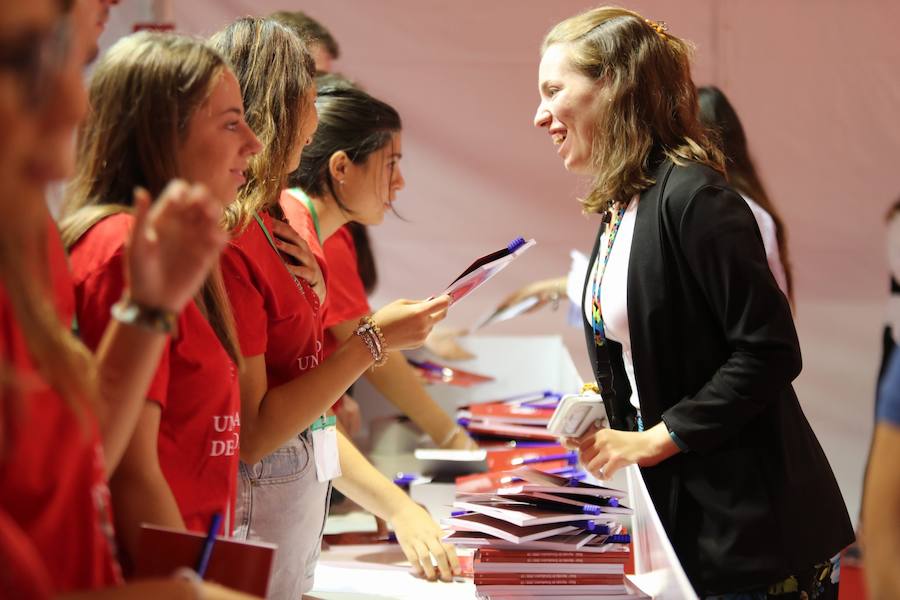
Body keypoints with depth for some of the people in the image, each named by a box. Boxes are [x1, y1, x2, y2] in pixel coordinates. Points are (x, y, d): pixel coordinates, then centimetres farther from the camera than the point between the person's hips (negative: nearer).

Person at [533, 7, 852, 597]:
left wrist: (657, 438, -18)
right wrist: (607, 418, 5)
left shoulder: (693, 198, -17)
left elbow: (769, 352, -21)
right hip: (677, 513, 9)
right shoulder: (622, 206, 11)